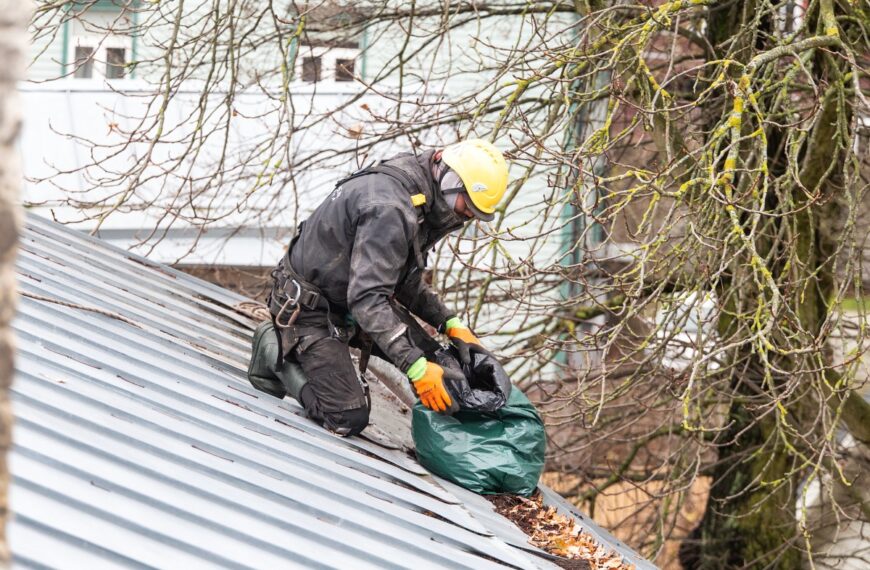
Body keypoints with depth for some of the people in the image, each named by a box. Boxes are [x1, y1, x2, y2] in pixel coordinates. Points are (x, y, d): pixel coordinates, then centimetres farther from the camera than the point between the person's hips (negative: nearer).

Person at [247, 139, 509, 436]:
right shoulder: (390, 210, -33)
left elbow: (407, 282, 14)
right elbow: (367, 299, -37)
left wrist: (451, 323, 1)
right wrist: (416, 368, -41)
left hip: (350, 297, 10)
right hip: (311, 308, -10)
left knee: (430, 358, 1)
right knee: (349, 420, -14)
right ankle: (278, 352, 6)